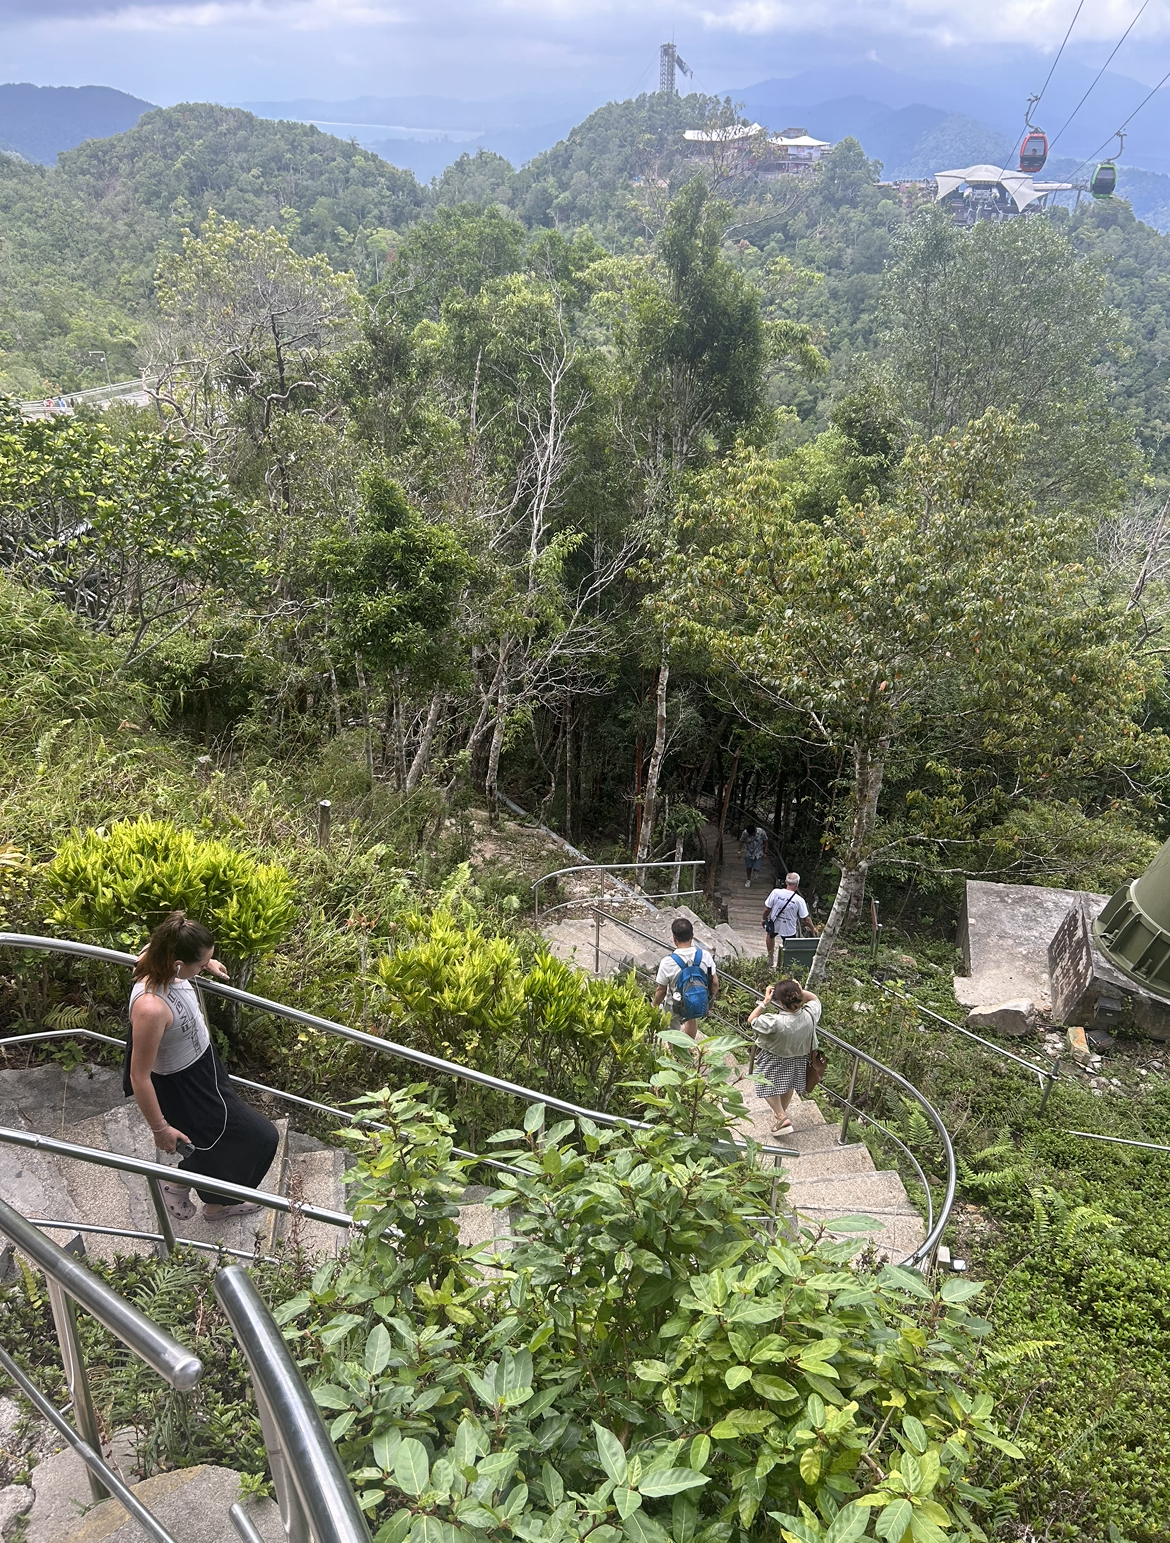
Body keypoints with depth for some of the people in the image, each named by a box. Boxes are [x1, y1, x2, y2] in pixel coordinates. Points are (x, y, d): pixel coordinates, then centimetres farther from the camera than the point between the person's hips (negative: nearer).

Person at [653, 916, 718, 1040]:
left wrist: (654, 1007, 5)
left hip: (676, 1010, -4)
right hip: (702, 1006, 4)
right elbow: (715, 983, -7)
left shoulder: (667, 963, -25)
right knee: (692, 1017, 36)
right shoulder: (705, 956, -18)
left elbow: (661, 991, -14)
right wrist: (710, 1001, 13)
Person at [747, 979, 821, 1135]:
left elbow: (751, 1020, -25)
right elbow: (815, 998, -6)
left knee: (768, 1087, 20)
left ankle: (782, 1117, 12)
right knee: (789, 1086, 28)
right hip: (798, 1058, 5)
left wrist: (765, 1003, -29)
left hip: (773, 1060, -4)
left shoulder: (774, 1022, -42)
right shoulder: (810, 1015, -30)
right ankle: (781, 1111, 48)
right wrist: (801, 992, -23)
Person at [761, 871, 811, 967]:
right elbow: (805, 919, -14)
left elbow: (767, 909, -11)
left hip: (774, 924, 2)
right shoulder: (799, 900, -23)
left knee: (770, 935, 36)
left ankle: (770, 958, 50)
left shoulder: (776, 893, -22)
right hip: (789, 929, -2)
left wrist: (764, 919, 10)